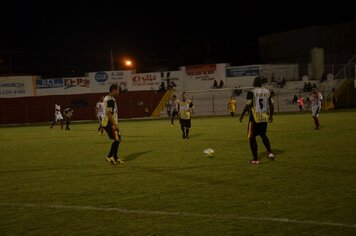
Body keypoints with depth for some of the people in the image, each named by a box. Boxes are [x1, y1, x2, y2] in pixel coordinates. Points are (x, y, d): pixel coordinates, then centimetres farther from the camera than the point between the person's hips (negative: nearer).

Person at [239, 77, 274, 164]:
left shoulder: (251, 92, -10)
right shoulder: (268, 92, 5)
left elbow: (248, 105, -13)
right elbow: (271, 105, 6)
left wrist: (242, 115, -1)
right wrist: (271, 115, 19)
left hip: (255, 118, -5)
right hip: (265, 118, 5)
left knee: (252, 137, 5)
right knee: (263, 135, 26)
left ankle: (255, 159, 5)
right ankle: (270, 152, 11)